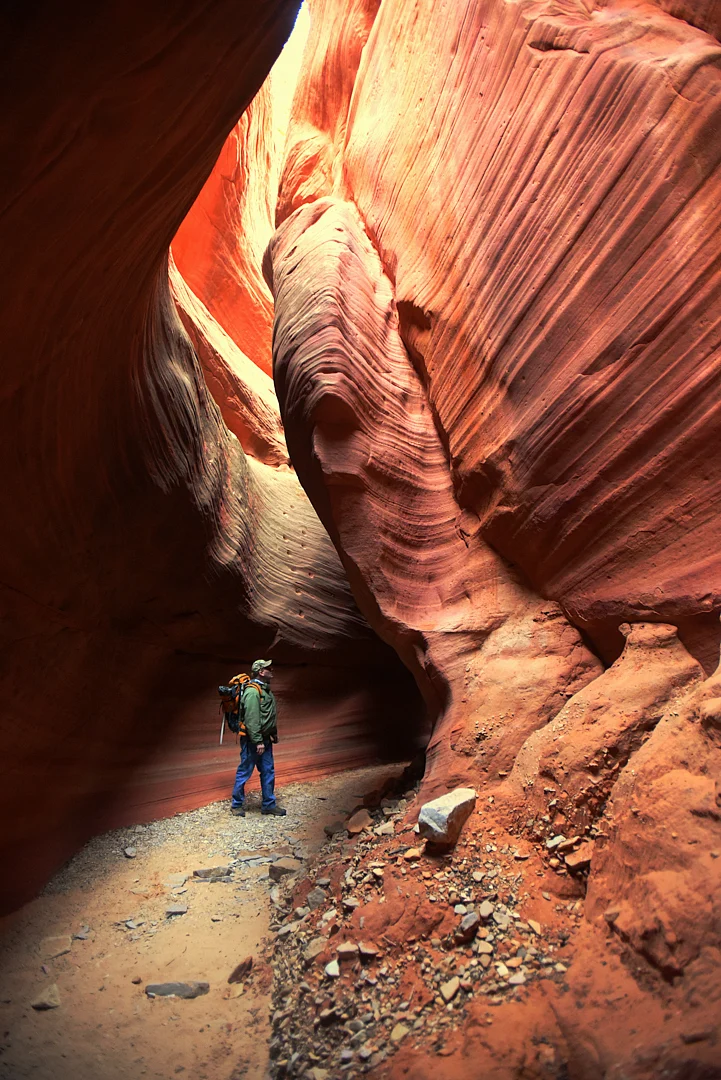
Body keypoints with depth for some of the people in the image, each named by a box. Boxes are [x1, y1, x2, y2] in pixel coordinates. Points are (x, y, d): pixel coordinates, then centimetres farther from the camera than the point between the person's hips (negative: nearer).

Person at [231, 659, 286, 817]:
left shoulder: (265, 689, 12)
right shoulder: (252, 691, -20)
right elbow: (251, 719, -24)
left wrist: (273, 734, 20)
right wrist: (258, 741, -24)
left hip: (264, 740, 9)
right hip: (252, 740, -9)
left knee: (268, 771, 11)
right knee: (245, 772, 3)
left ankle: (269, 804, 21)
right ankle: (236, 805, 17)